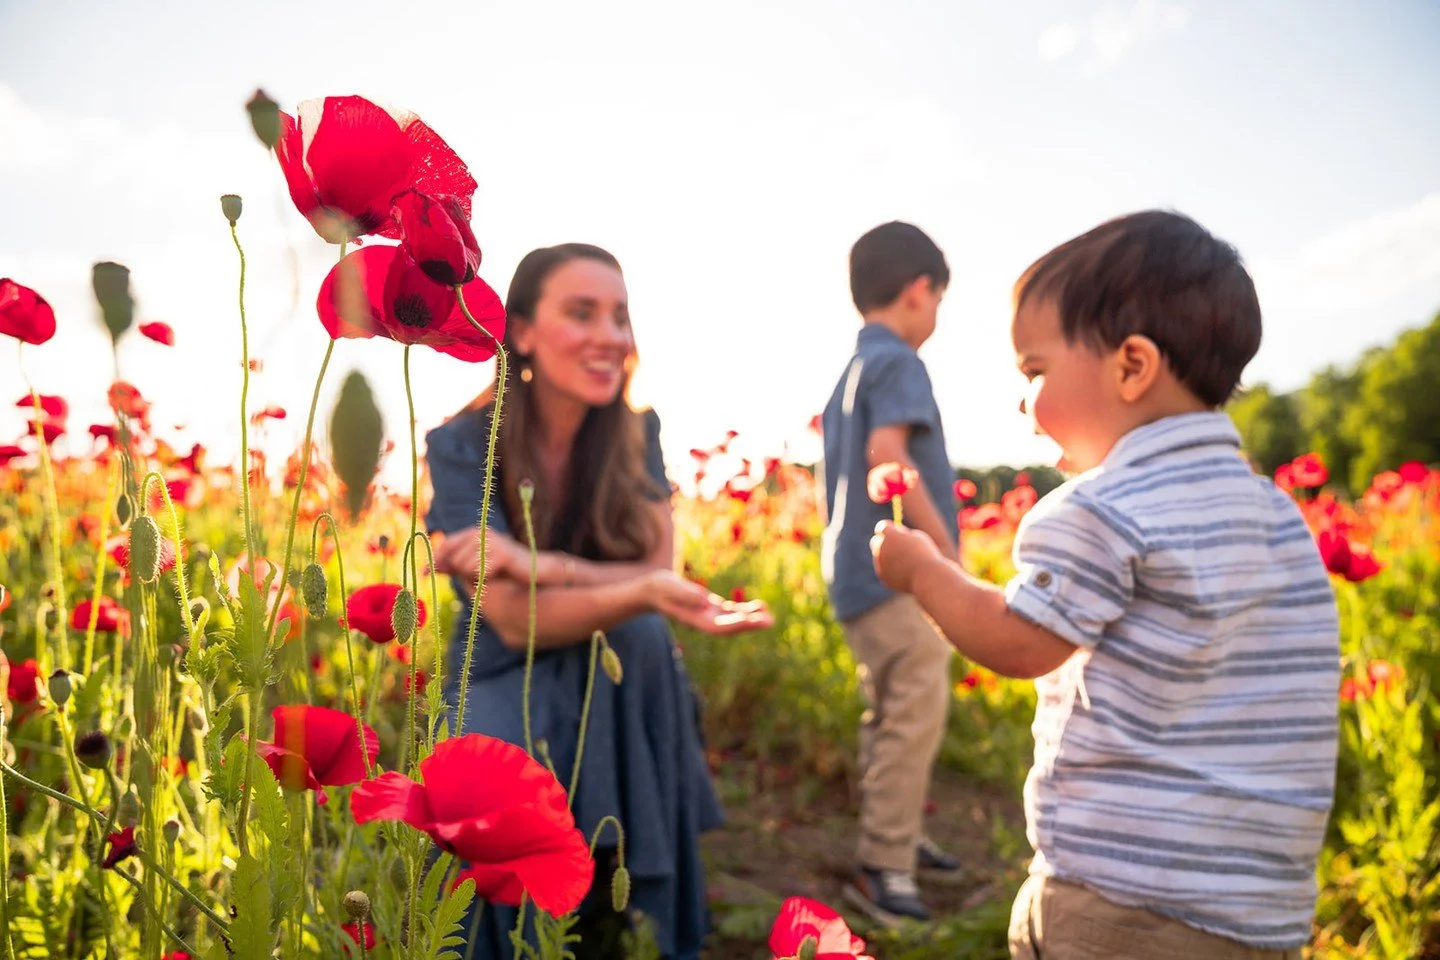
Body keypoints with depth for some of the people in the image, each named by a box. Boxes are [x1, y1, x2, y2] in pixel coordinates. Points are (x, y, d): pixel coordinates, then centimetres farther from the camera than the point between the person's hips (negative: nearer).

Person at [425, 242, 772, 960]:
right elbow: (514, 621, -24)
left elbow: (658, 575, -12)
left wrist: (539, 564, -28)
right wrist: (645, 593, -41)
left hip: (624, 687, 3)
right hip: (509, 684, -3)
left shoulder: (636, 437, -4)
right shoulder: (462, 446, -15)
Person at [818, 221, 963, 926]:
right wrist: (947, 548, -19)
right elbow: (887, 453, -25)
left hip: (860, 571, 10)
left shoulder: (847, 372, 17)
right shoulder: (897, 361, -10)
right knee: (915, 718, -7)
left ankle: (898, 838, 29)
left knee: (889, 717, 17)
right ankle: (882, 867, -1)